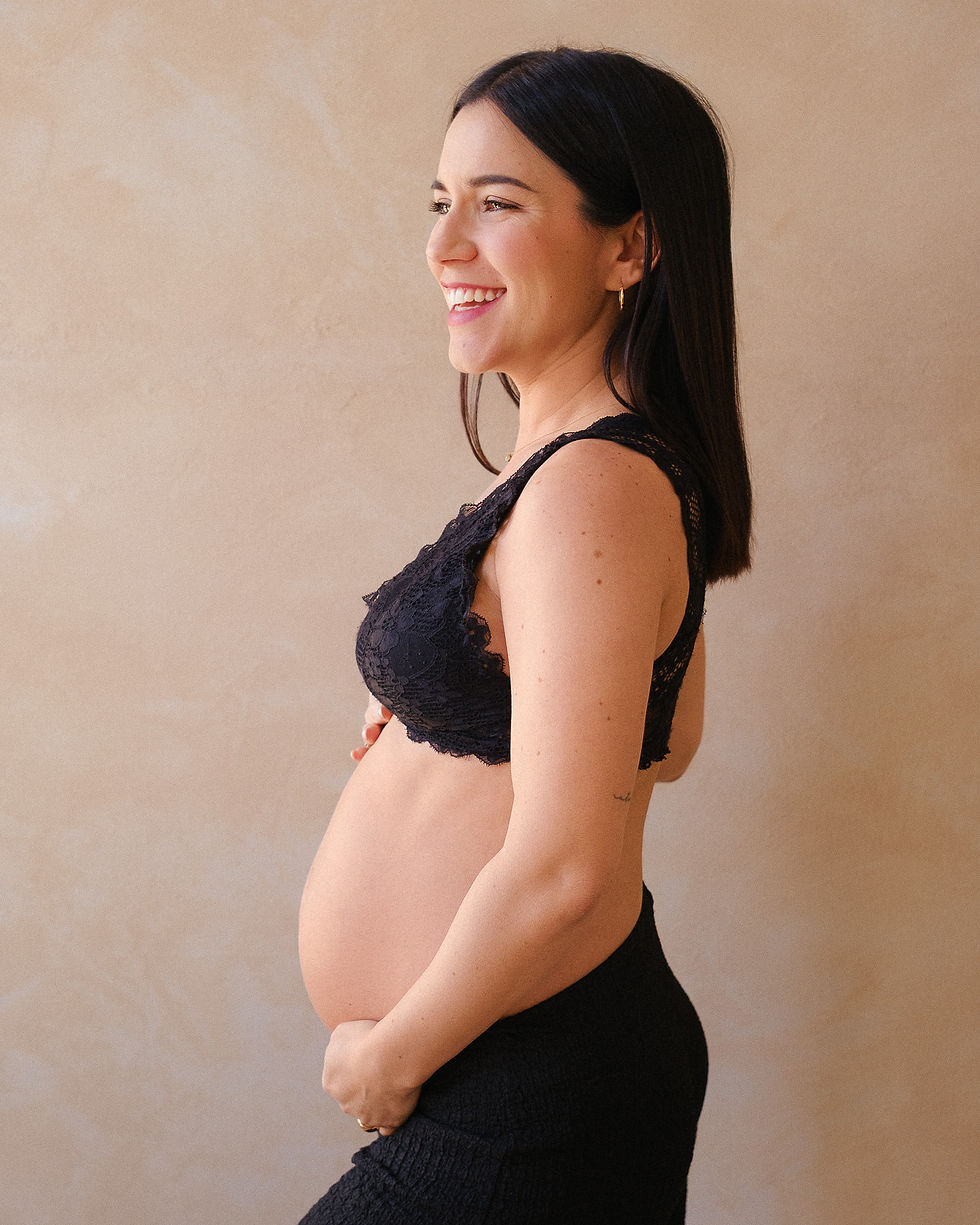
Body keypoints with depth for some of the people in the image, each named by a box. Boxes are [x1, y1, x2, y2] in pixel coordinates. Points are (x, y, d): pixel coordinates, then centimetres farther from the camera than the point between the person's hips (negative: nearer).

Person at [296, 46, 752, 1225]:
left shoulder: (591, 489, -24)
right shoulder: (632, 463, 6)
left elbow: (559, 870, -28)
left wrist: (390, 1054, -13)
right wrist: (443, 708, 4)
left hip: (520, 1123, -9)